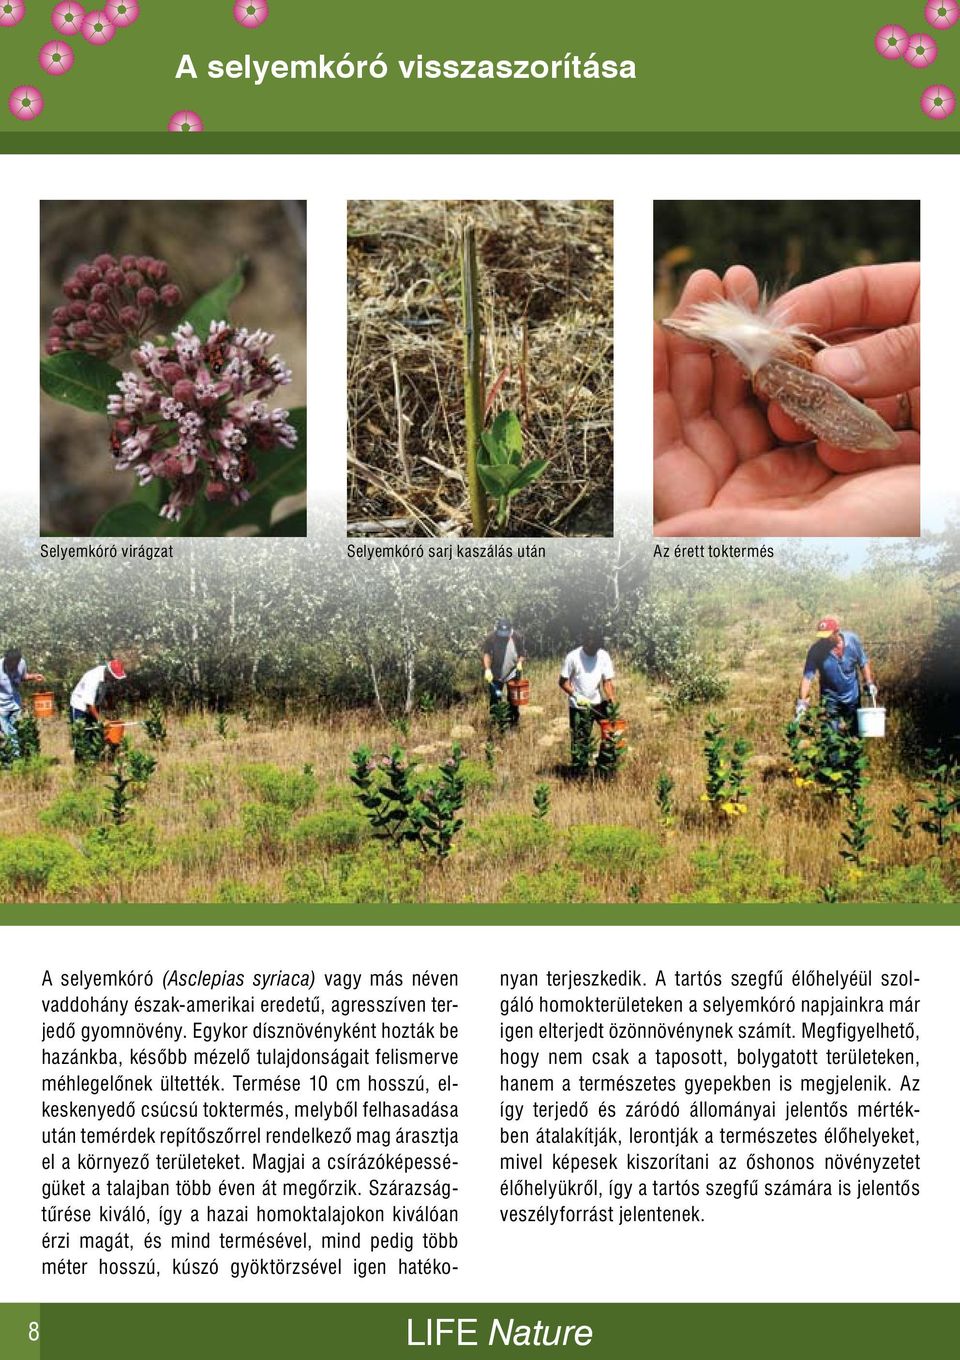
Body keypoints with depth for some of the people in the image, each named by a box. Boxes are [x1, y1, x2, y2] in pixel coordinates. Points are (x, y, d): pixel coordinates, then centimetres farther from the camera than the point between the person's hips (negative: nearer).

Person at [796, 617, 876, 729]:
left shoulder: (852, 640, -15)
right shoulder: (816, 650, -22)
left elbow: (863, 662, 0)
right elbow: (807, 677, -23)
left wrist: (869, 683, -5)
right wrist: (802, 701, -32)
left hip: (852, 696, 2)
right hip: (830, 698, -2)